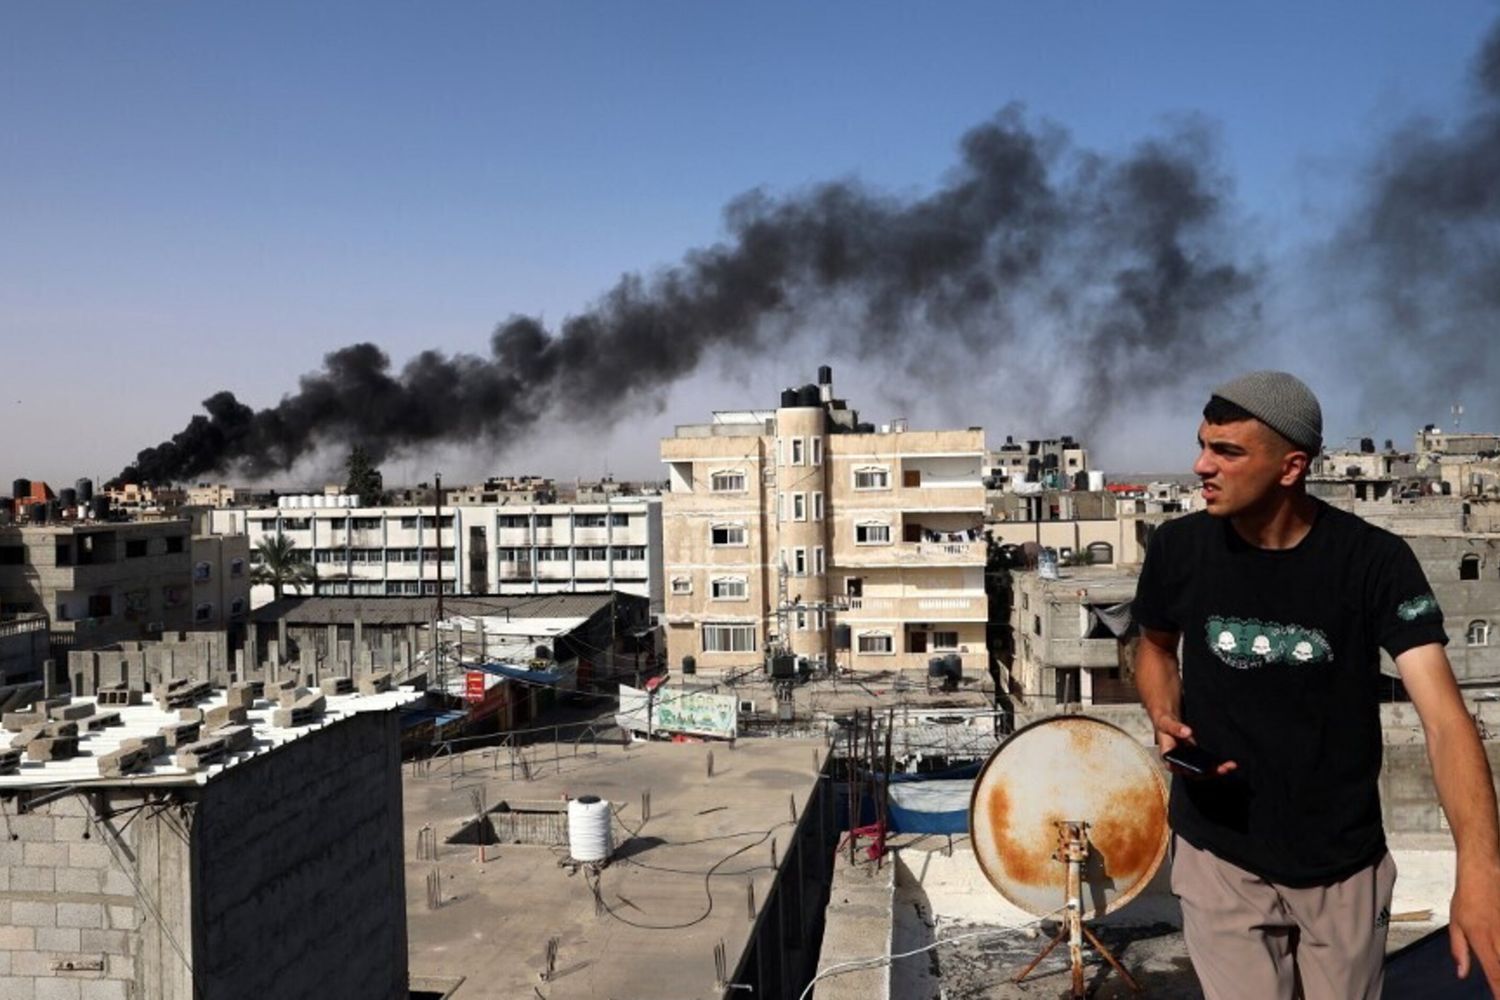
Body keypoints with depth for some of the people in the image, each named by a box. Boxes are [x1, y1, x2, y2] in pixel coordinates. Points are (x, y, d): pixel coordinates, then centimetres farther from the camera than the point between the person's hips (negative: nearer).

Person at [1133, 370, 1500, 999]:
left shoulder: (1375, 561, -17)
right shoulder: (1177, 549, -11)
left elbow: (1444, 716, -24)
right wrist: (1168, 723, -12)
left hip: (1346, 864, 0)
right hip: (1221, 856, 0)